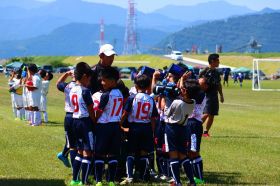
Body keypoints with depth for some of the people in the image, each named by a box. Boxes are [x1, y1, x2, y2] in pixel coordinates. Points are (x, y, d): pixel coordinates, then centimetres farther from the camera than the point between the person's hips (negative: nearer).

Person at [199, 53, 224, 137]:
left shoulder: (216, 72, 15)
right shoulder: (205, 71, -9)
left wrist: (221, 95, 21)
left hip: (214, 95, 8)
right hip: (207, 95, -8)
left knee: (212, 115, 6)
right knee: (206, 114, -17)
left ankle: (206, 131, 13)